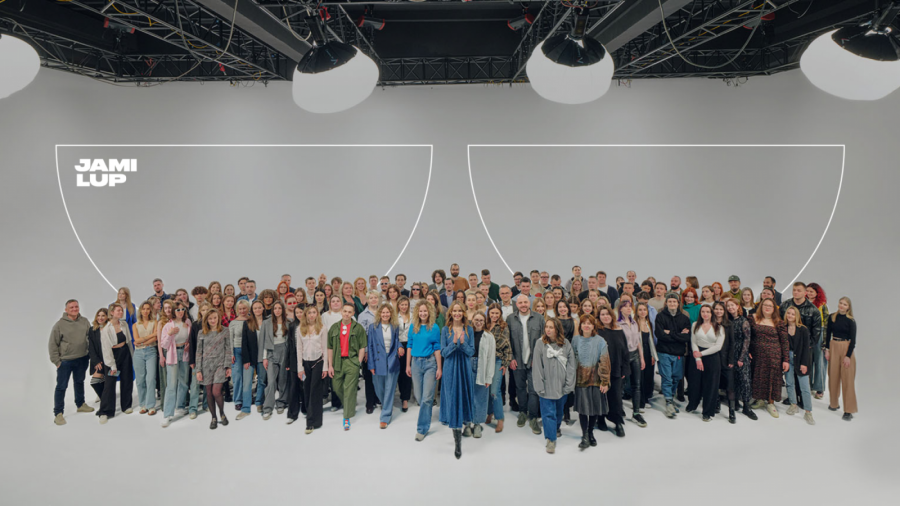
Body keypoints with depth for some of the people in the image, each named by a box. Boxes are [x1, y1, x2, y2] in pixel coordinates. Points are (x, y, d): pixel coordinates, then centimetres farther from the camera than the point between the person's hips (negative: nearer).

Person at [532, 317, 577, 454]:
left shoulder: (565, 343, -3)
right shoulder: (540, 344, -7)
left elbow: (571, 365, 0)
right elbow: (537, 367, -6)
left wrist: (569, 384, -4)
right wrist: (539, 386, -9)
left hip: (562, 385, 3)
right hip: (547, 385, -2)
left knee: (559, 409, 21)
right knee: (548, 412, -5)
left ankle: (557, 428, 46)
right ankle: (551, 439, 4)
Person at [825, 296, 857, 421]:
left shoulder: (850, 321, -6)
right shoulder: (832, 317, 4)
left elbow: (853, 340, -7)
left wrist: (848, 356, -12)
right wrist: (827, 349, 3)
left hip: (846, 348, -4)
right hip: (833, 347, 4)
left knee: (847, 379, -3)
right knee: (833, 377, 9)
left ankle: (848, 410, 2)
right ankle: (834, 404, 23)